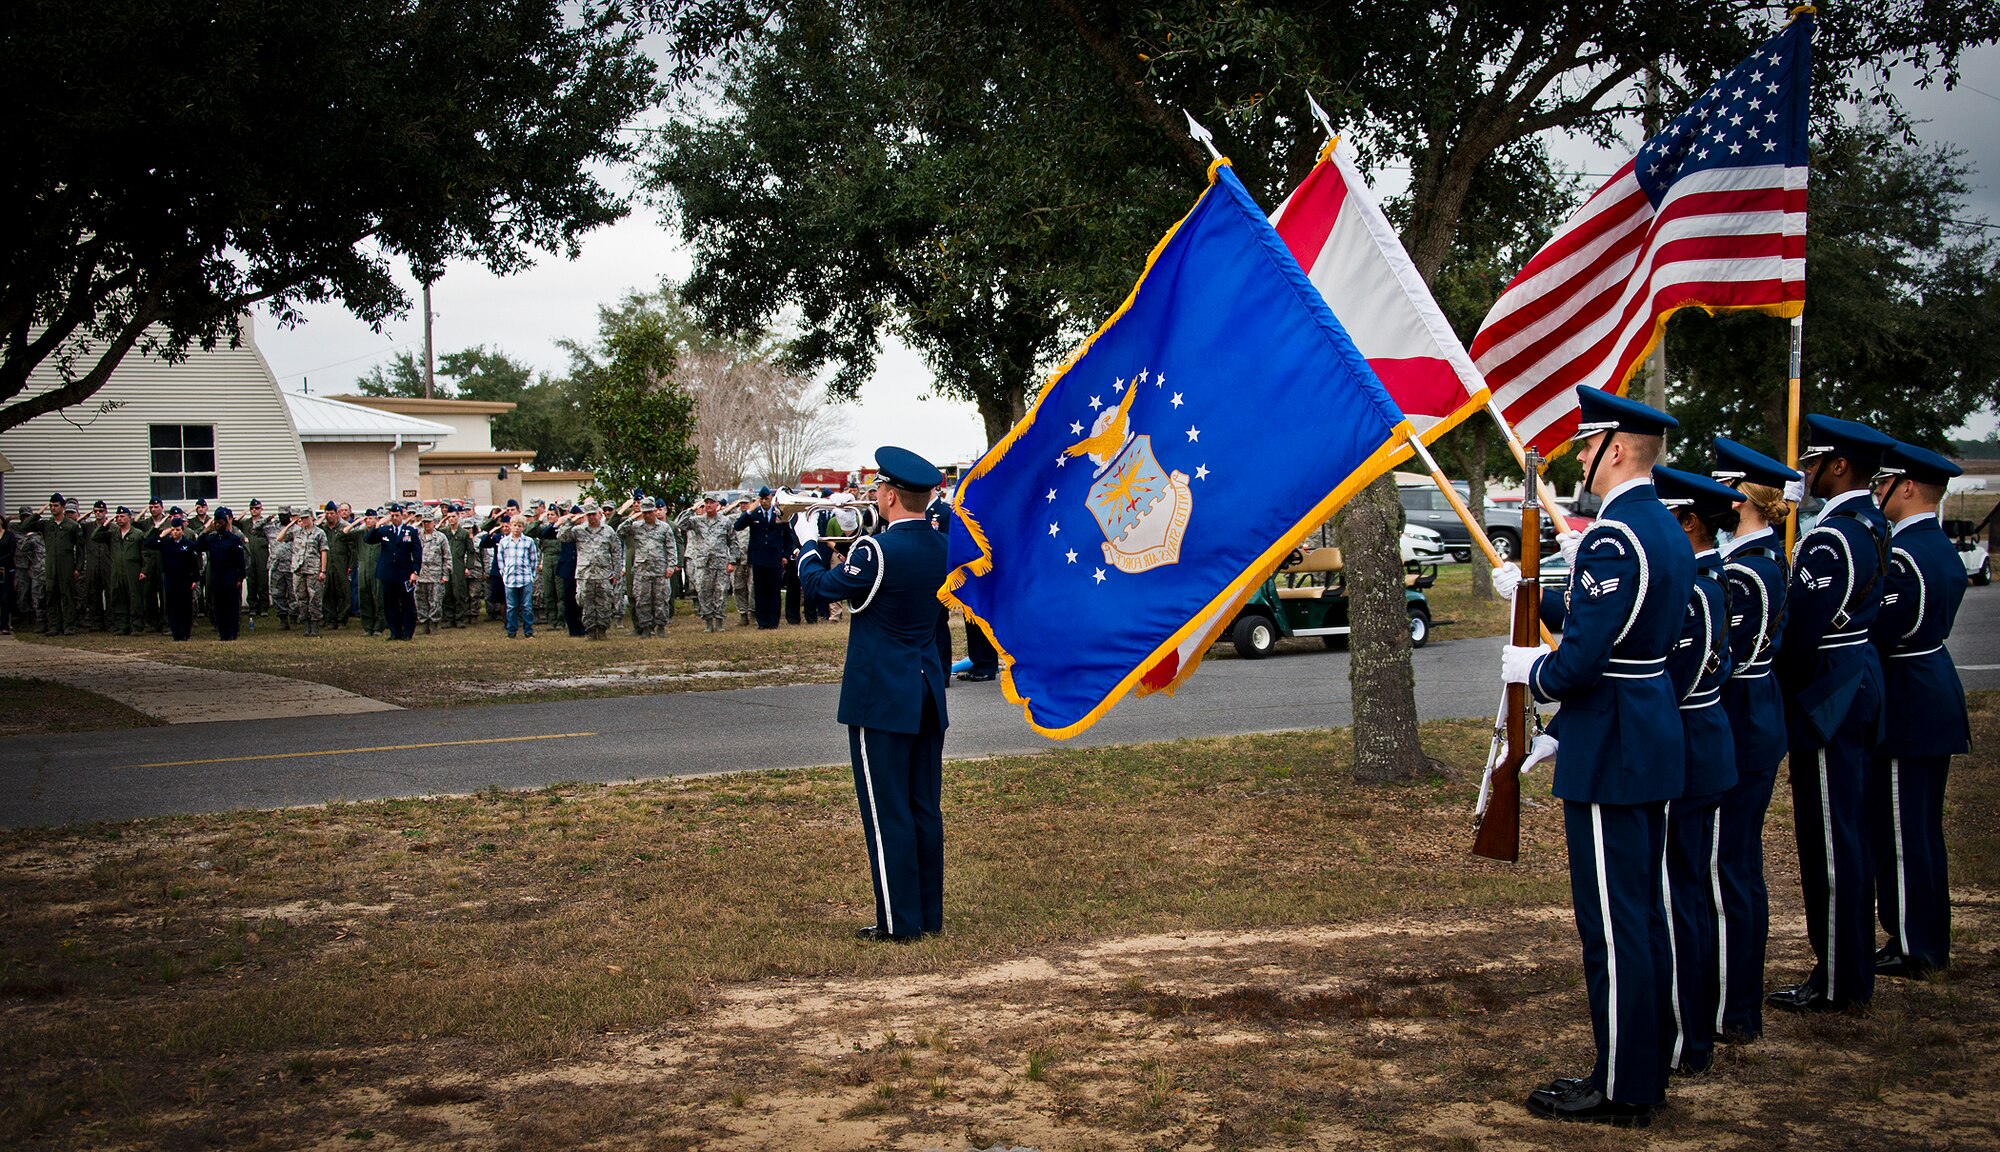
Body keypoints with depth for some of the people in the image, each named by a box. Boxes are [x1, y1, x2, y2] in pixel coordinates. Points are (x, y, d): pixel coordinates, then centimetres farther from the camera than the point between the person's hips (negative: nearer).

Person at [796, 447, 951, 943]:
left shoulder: (876, 551, -18)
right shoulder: (943, 549, 5)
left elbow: (822, 586, -6)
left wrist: (812, 555, 16)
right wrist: (847, 564, 20)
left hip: (881, 698, -7)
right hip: (929, 695, 7)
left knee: (886, 812, 0)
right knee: (925, 808, 13)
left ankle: (898, 920, 4)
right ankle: (930, 913, 20)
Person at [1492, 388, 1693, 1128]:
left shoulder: (1611, 539, -20)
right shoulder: (1666, 529, 11)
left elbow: (1582, 657, -24)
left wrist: (1531, 671, -5)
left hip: (1609, 747, -10)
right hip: (1656, 735, 10)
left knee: (1611, 921, -1)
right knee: (1642, 913, 17)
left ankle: (1621, 1090, 8)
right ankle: (1645, 1069, 27)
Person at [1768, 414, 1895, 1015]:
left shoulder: (1829, 539, -21)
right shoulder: (1872, 524, 10)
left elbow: (1801, 630, -22)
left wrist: (1774, 690, -8)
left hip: (1825, 694, -10)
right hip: (1861, 680, 10)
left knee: (1828, 838, -2)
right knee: (1845, 832, 16)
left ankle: (1835, 982, 5)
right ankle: (1854, 967, 25)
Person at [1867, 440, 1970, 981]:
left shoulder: (1902, 554, -20)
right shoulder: (1944, 548, 11)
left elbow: (1877, 634, -23)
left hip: (1905, 705, -10)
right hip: (1938, 692, 10)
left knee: (1899, 829, -1)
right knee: (1923, 826, 17)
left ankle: (1911, 948, 5)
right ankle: (1931, 941, 26)